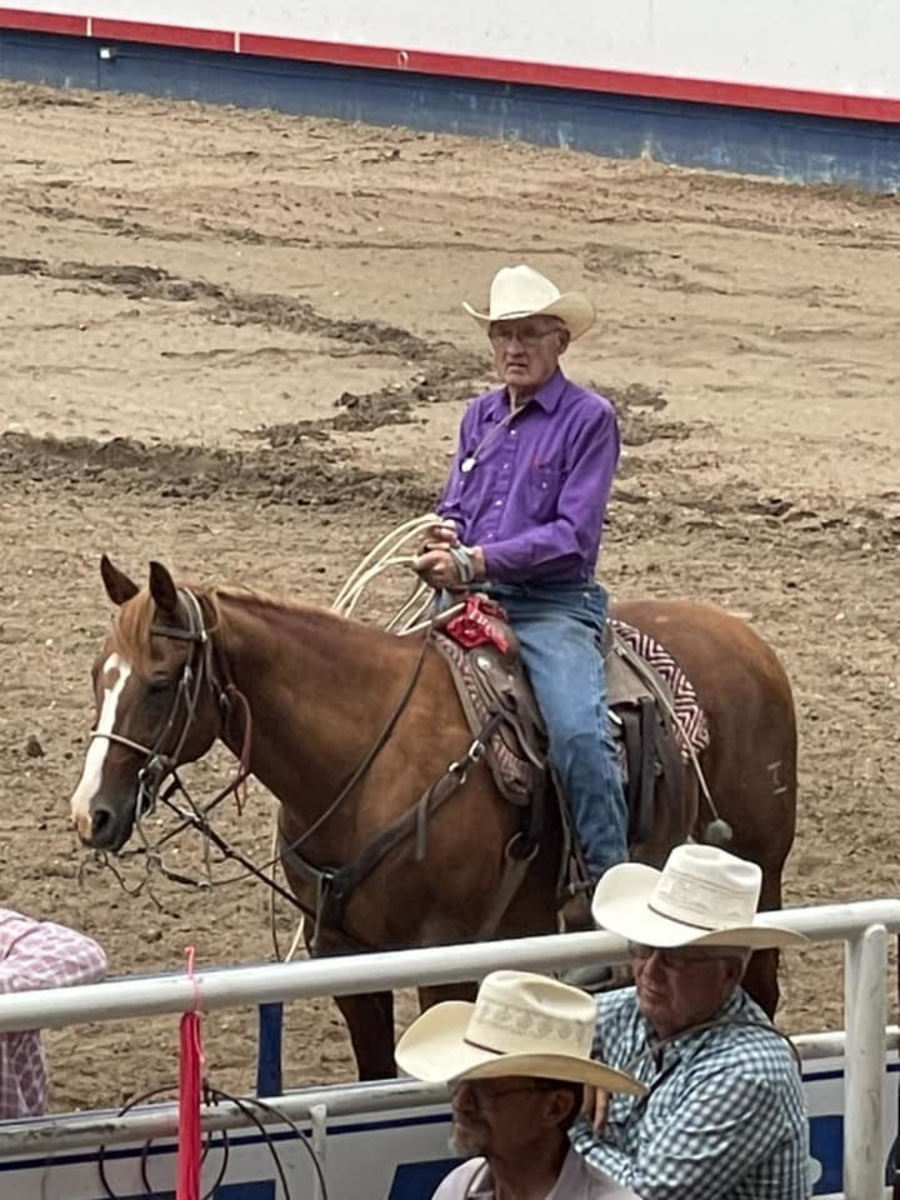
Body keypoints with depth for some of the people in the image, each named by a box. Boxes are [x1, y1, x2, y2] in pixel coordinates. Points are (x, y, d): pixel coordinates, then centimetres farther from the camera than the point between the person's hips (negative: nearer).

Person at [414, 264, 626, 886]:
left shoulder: (589, 419, -4)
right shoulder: (481, 415, 16)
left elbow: (573, 535, -11)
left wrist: (474, 561, -19)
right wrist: (444, 539, -6)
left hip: (553, 604, -6)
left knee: (579, 731, -28)